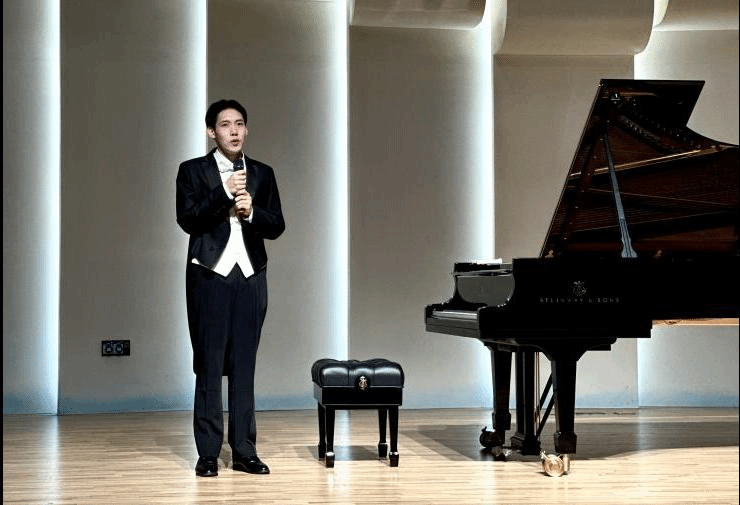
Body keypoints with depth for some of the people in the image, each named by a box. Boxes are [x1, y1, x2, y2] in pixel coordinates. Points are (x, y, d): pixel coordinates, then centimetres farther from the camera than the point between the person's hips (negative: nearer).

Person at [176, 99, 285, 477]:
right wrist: (225, 194, -17)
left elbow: (276, 226, 6)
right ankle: (208, 453, 4)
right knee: (209, 366, -1)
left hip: (250, 276, 3)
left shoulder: (263, 174, 12)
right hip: (210, 276, -2)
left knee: (244, 366, 3)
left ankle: (244, 451, 7)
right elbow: (187, 219, -9)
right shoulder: (193, 171, 3)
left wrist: (251, 212, -12)